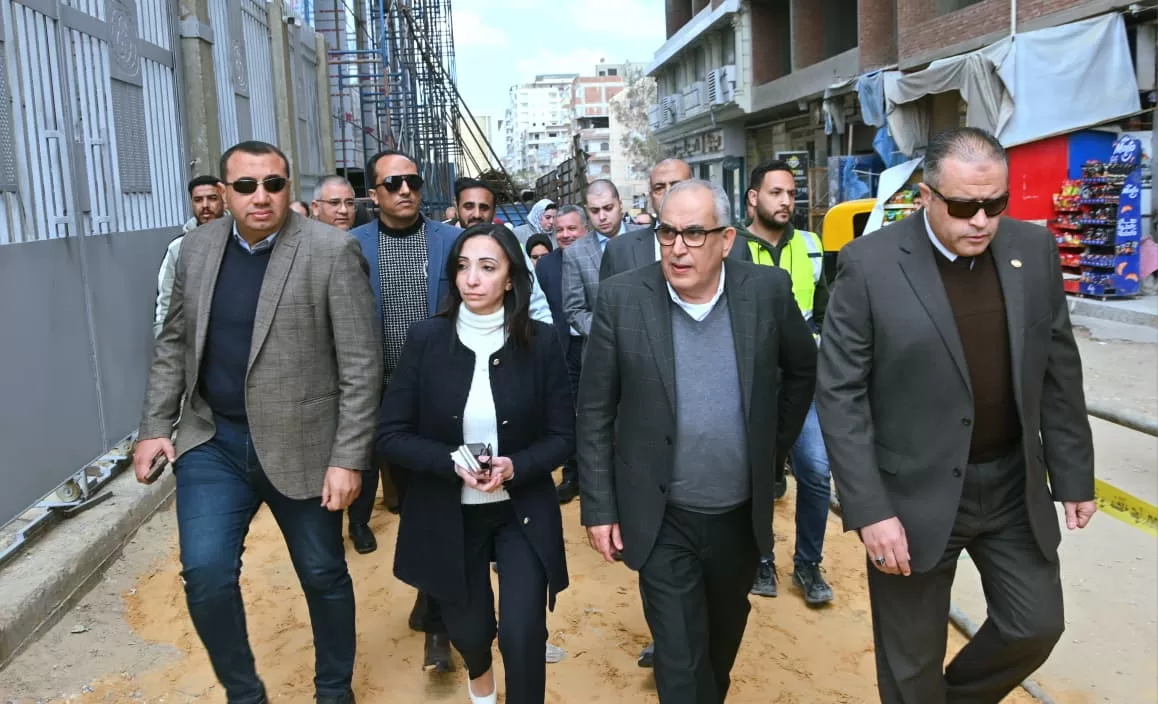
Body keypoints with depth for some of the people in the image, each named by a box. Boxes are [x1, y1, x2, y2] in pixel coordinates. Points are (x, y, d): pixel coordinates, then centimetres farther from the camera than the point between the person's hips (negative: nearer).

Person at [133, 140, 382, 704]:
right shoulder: (198, 245, 3)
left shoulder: (332, 252, -13)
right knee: (205, 573, -5)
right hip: (212, 441, 4)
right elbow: (175, 343, 11)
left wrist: (349, 458, -16)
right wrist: (154, 426, 5)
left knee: (323, 576, 11)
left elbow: (361, 365, -13)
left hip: (300, 445, -3)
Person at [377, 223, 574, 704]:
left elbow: (563, 436, -5)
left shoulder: (540, 342, -10)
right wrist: (453, 463, -23)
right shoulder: (426, 339, -10)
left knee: (522, 636, -12)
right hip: (447, 515, 1)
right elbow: (391, 435, -8)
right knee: (467, 630, 17)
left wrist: (515, 466, -23)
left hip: (522, 511, -1)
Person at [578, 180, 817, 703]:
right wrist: (599, 508, -7)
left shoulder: (768, 290, -10)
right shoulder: (621, 298, -13)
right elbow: (595, 413, -7)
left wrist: (775, 442, 10)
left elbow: (803, 369, 10)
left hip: (741, 514, 3)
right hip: (661, 520, -3)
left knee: (724, 634, 26)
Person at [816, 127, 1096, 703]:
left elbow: (1059, 371, 7)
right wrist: (868, 509, -17)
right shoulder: (870, 265, -14)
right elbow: (839, 394, -14)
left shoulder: (1034, 251, 0)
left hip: (1015, 487, 4)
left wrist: (1074, 476, 8)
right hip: (915, 494, -4)